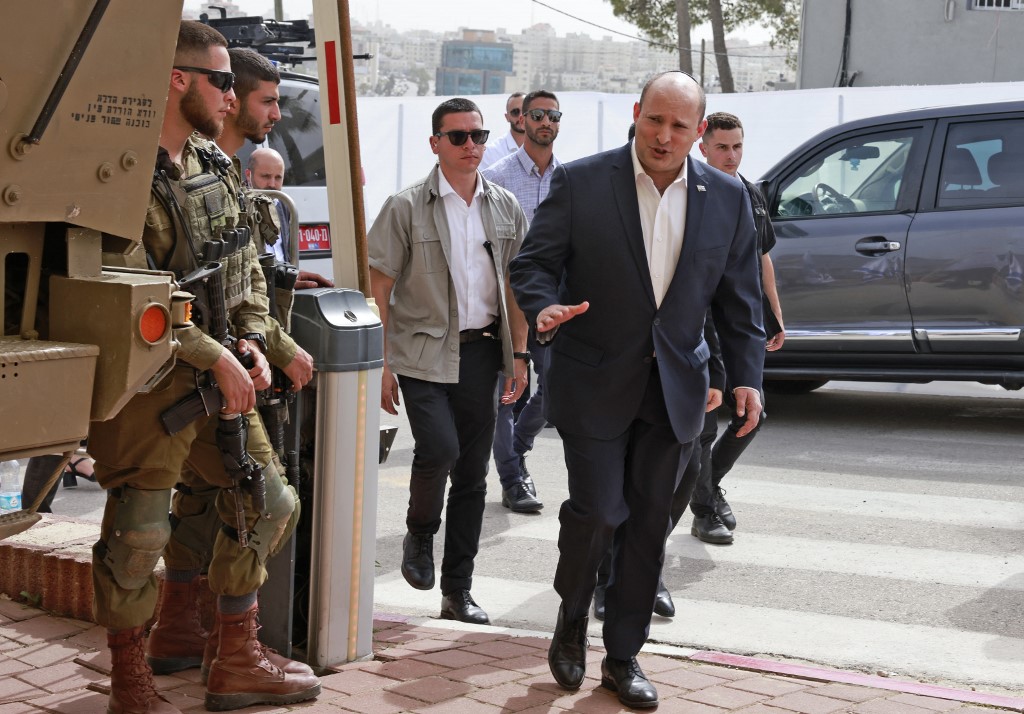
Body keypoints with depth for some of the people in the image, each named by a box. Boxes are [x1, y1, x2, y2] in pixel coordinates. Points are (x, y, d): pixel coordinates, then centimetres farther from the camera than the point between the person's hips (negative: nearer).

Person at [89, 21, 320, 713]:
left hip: (215, 376, 9)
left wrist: (251, 337, 3)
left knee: (267, 504, 12)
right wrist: (216, 358, -19)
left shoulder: (215, 165, 11)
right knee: (138, 537, -3)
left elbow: (247, 266, 20)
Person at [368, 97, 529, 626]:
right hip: (423, 350, -4)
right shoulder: (407, 207, -3)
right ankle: (419, 534, 13)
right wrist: (381, 364, -8)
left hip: (481, 350, 4)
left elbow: (514, 285, 15)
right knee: (439, 450, -20)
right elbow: (378, 288, -3)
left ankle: (458, 590, 17)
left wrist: (519, 354, 8)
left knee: (473, 472, 6)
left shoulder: (505, 208, 9)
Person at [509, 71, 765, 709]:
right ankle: (572, 619, 24)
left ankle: (623, 656, 22)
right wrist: (544, 306, -24)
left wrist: (746, 376, -1)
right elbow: (533, 262, -3)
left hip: (675, 389, 3)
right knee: (598, 511, -7)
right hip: (596, 383, -3)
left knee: (649, 524, 8)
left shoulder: (728, 198, 2)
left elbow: (739, 298, 7)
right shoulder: (581, 183, -7)